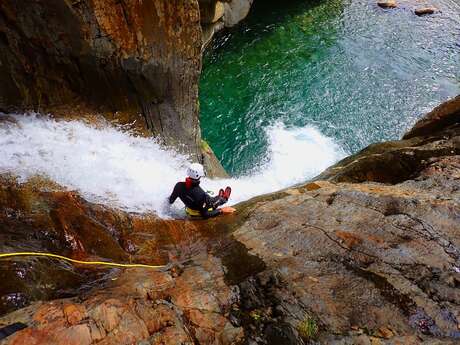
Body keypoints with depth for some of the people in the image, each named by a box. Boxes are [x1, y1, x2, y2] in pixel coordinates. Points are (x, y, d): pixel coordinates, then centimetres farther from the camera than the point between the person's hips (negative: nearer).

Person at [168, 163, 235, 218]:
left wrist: (169, 199, 16)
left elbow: (171, 201, -8)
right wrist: (221, 210, -29)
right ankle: (224, 198, 57)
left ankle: (220, 197, 61)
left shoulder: (179, 186, -25)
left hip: (188, 211, 5)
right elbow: (205, 214, -34)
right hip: (200, 214, -5)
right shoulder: (201, 194, -42)